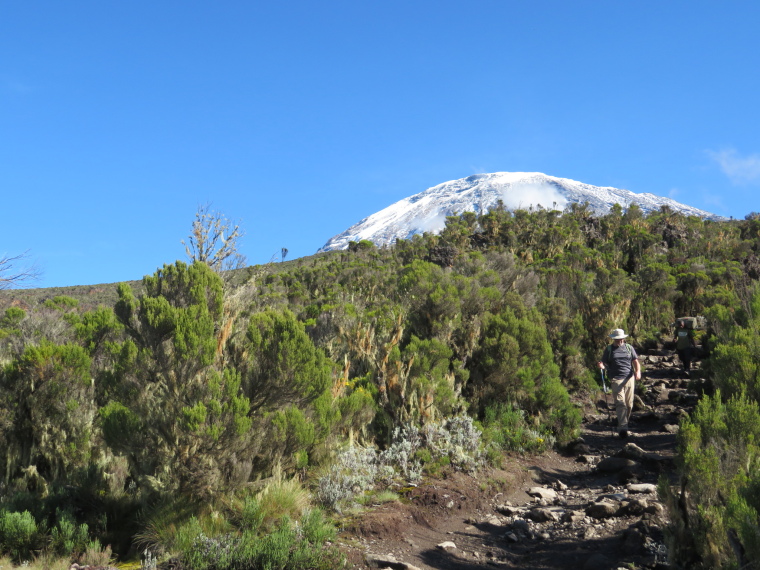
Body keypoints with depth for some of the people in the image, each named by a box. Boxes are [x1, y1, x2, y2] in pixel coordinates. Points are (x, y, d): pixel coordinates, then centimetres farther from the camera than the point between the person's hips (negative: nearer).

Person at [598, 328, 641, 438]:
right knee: (620, 402, -14)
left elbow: (635, 361, 11)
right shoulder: (609, 349, 8)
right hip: (616, 379, -3)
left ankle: (625, 422, 23)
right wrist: (602, 366, -17)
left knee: (629, 404, 6)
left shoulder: (629, 348, 14)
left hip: (629, 378, 3)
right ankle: (622, 427, -19)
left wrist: (638, 371, -9)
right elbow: (605, 363, 7)